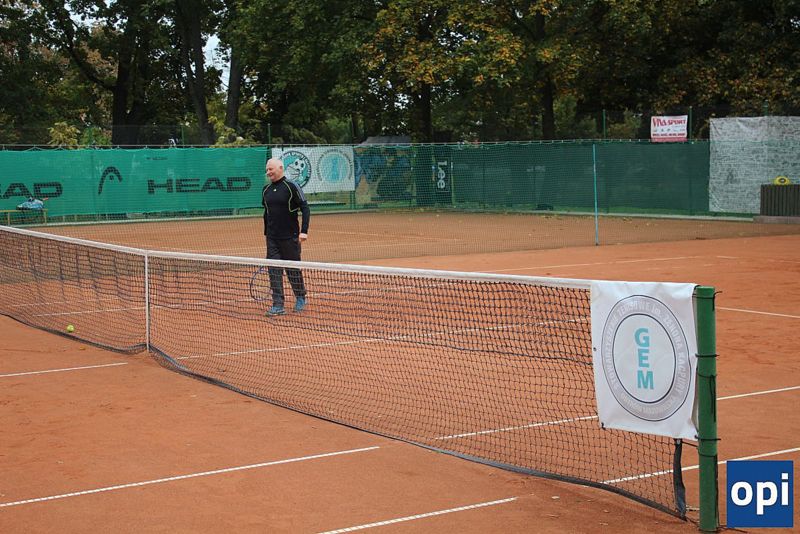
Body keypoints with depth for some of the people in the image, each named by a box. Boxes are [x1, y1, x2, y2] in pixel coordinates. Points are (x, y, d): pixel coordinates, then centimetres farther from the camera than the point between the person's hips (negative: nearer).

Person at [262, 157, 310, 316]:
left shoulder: (292, 187, -8)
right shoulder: (266, 190, 9)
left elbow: (305, 209, -9)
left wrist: (304, 231, -17)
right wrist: (266, 232, 18)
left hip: (290, 237, -4)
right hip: (272, 238, 4)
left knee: (293, 270, 6)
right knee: (274, 271, -4)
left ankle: (300, 298, 28)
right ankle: (278, 305, -3)